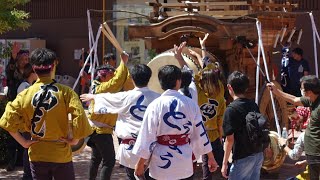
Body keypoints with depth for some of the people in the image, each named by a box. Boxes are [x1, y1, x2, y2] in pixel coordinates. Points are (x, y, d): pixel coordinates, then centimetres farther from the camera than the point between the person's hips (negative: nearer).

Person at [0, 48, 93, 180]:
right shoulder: (65, 92, -11)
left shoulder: (25, 94, -5)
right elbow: (79, 117, -20)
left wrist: (23, 142, 1)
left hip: (37, 155, 2)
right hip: (61, 154, -2)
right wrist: (75, 139, -5)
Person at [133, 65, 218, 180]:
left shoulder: (155, 106, -8)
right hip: (185, 165, 2)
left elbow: (147, 135, -7)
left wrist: (140, 163, 2)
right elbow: (200, 133, 4)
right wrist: (211, 157, 15)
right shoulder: (190, 104, -2)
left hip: (161, 164, -2)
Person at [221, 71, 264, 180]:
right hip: (258, 154, 7)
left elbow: (230, 139, -14)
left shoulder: (231, 109, -13)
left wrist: (225, 163, -8)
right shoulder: (254, 105, 6)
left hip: (243, 158, -7)